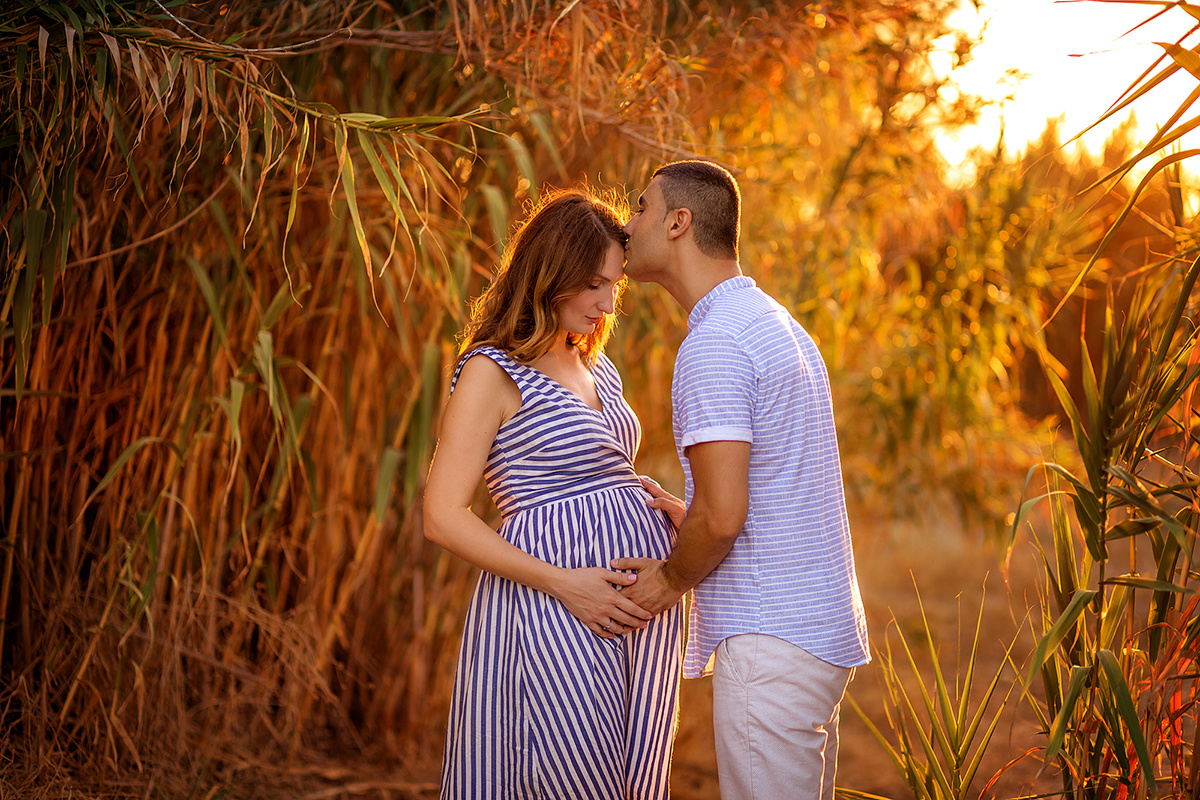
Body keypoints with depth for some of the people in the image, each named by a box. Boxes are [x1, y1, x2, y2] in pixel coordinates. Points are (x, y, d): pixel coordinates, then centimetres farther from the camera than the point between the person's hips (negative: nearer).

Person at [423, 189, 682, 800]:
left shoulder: (596, 367, 18)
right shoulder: (492, 372, -6)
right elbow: (443, 518, -12)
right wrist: (563, 584, -18)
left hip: (643, 605, 8)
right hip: (556, 614, -8)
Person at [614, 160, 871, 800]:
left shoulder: (713, 344, -15)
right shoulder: (779, 326, 17)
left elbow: (723, 514, -22)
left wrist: (671, 580, -4)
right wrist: (683, 516, 17)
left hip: (769, 640, -10)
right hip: (826, 630, 10)